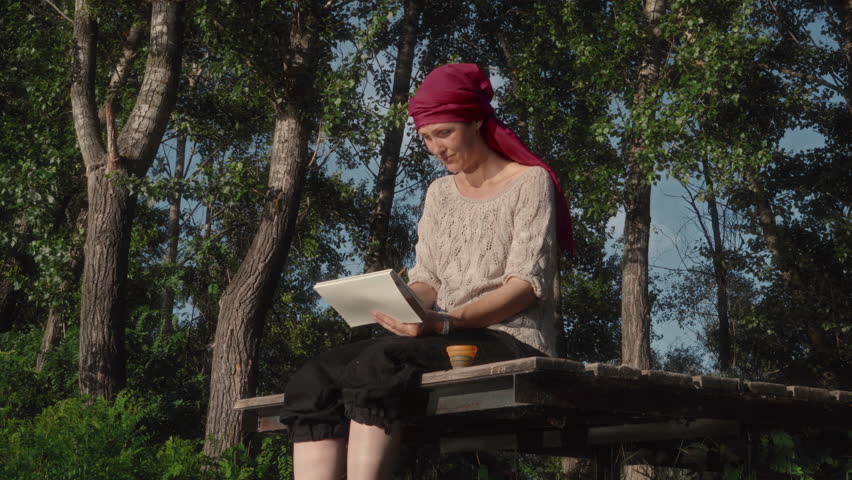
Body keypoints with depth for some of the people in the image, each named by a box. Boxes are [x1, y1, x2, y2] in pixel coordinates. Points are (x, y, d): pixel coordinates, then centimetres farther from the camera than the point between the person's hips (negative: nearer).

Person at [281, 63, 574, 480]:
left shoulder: (530, 182, 0)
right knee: (313, 380, -19)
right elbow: (425, 278, 13)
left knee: (379, 365, -35)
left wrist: (446, 322, -24)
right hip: (445, 338, 6)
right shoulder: (440, 193, 19)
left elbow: (528, 284, -10)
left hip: (512, 341, -6)